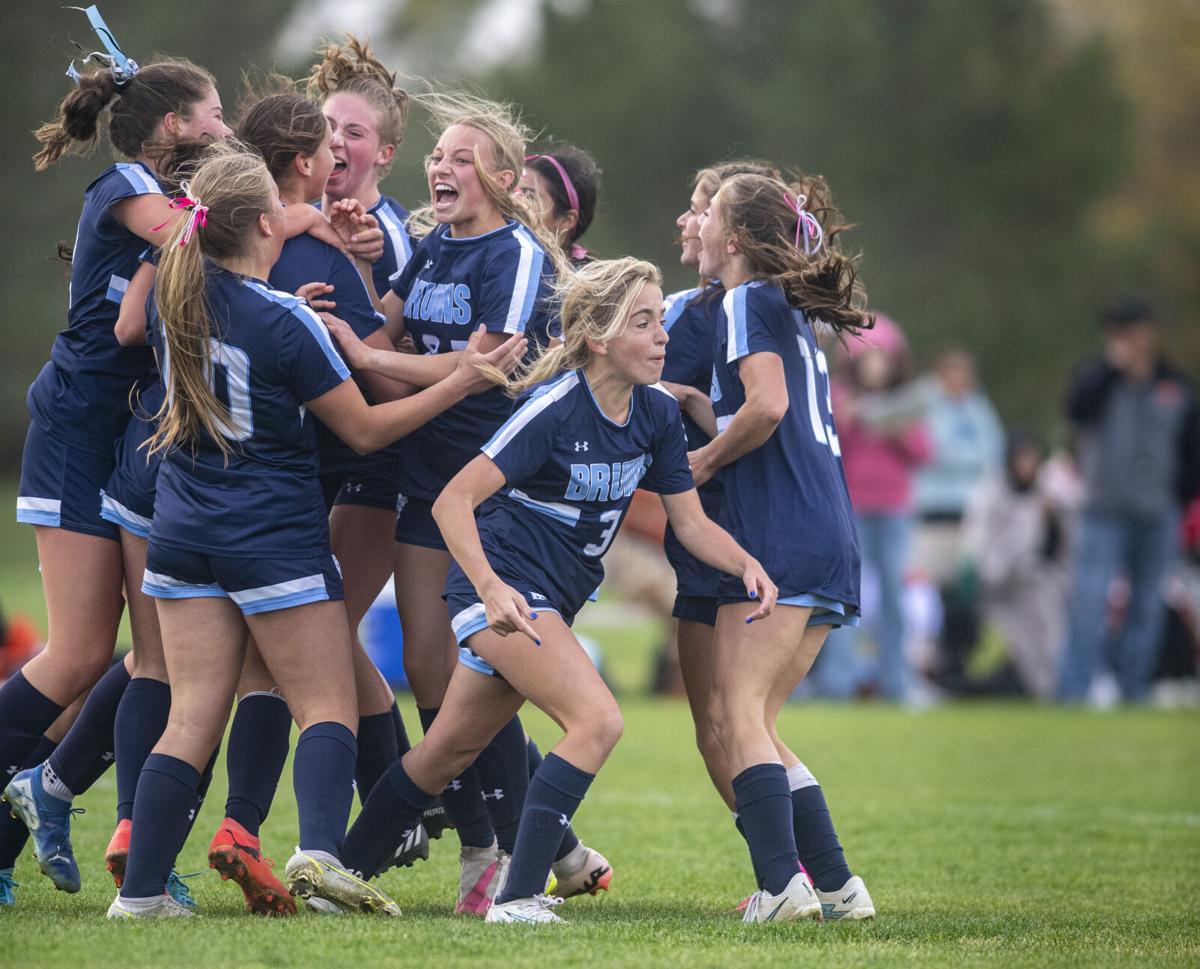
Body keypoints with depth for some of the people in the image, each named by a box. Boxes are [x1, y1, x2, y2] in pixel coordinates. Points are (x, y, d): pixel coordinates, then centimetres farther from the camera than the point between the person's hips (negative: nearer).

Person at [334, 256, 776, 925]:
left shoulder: (658, 413, -1)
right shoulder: (555, 407, -22)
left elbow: (690, 521, 6)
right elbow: (452, 501, -23)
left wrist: (746, 565, -14)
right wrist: (491, 588, -36)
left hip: (553, 603, 8)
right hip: (502, 589, -8)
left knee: (451, 750, 16)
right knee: (598, 720, -23)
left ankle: (345, 871, 30)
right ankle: (518, 898, -22)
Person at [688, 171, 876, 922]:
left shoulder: (749, 300, -3)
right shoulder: (793, 312, 23)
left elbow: (767, 407, -18)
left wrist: (702, 463, -4)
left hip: (782, 536, -9)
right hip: (828, 543, 9)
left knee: (739, 712, -12)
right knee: (745, 720, 10)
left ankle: (783, 884, -23)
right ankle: (837, 887, 6)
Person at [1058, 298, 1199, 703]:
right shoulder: (1097, 377, 2)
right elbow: (1077, 410, -19)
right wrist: (1113, 367, -21)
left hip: (1157, 517, 3)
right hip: (1105, 513, -3)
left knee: (1147, 605, 6)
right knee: (1089, 600, -12)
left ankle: (1134, 688, 13)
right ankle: (1074, 690, -14)